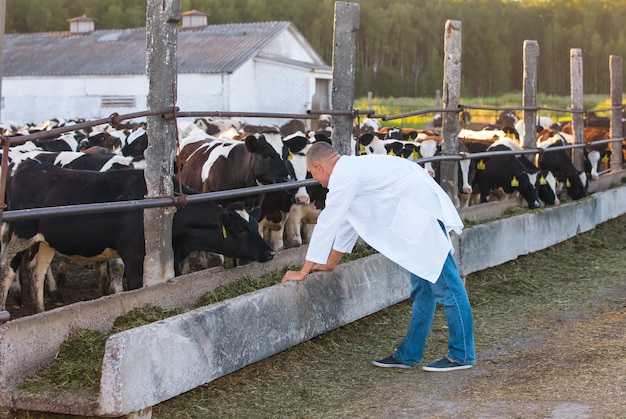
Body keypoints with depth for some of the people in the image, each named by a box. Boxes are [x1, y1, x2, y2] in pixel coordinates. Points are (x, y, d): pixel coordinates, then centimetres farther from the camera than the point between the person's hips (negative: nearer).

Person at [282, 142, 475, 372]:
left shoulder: (344, 176, -11)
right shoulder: (352, 169, 19)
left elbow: (326, 224, -8)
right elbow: (346, 221, 30)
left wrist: (303, 272, 0)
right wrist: (330, 264, 38)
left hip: (424, 215, -11)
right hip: (418, 217, 11)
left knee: (445, 286, -4)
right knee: (422, 288, 13)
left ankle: (461, 355, 3)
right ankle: (408, 354, 21)